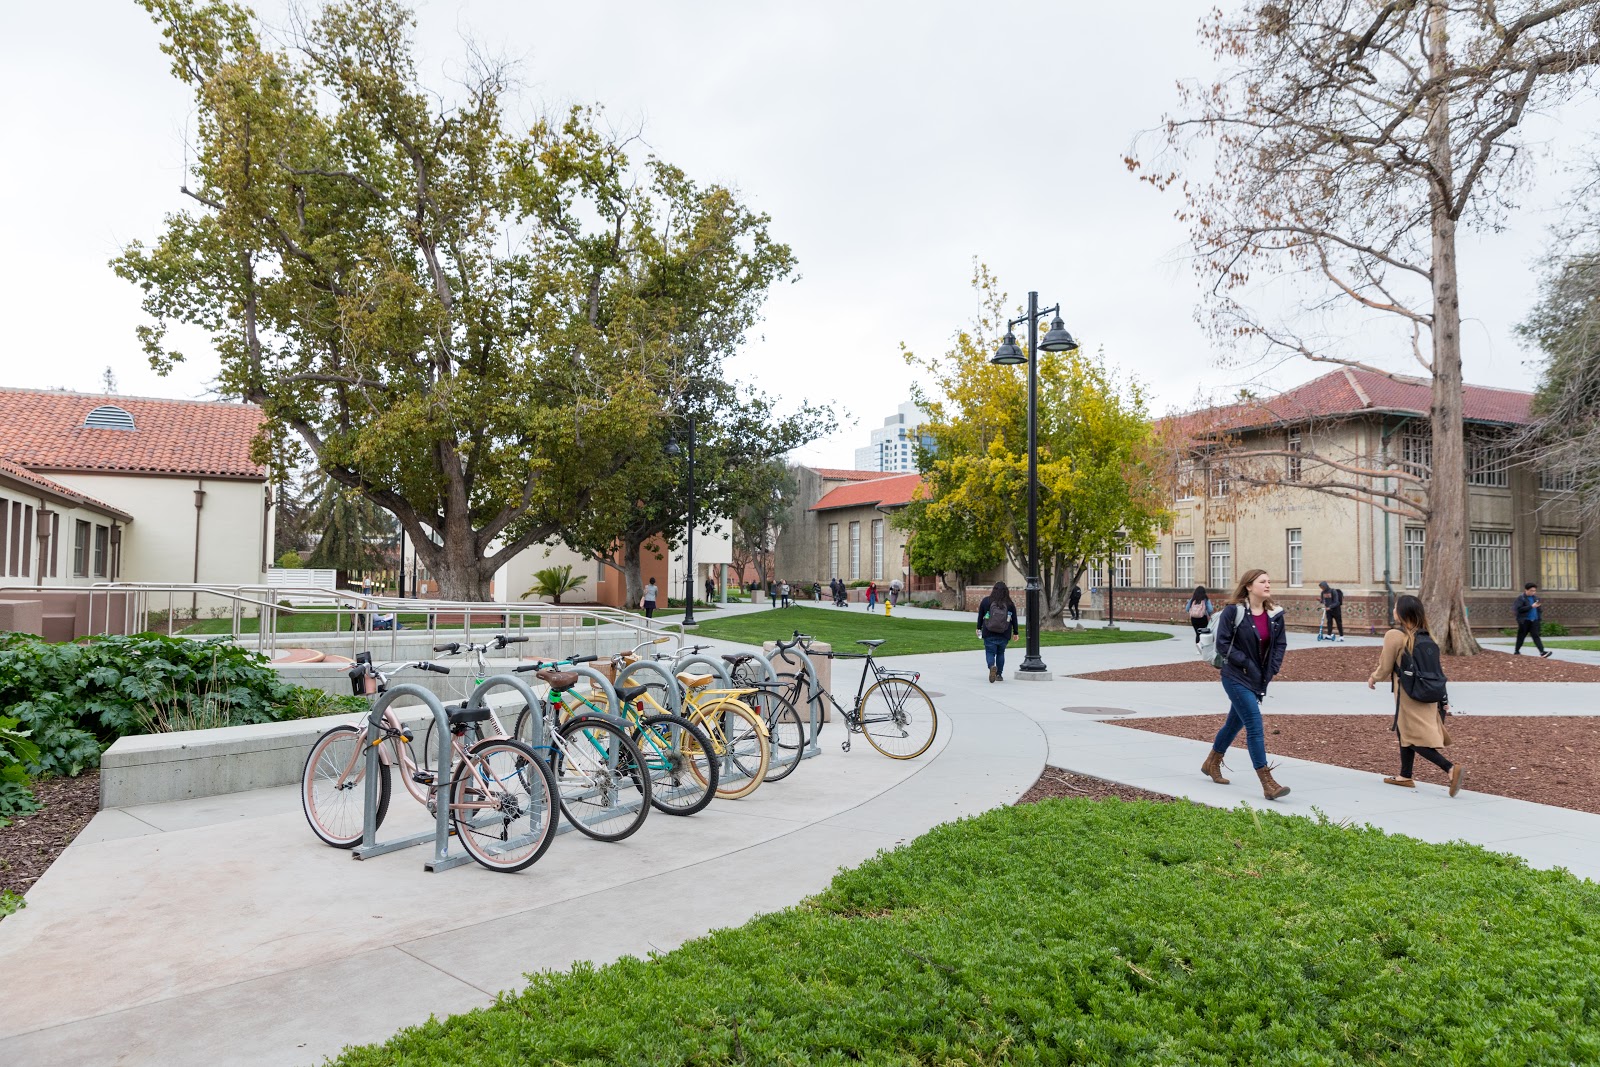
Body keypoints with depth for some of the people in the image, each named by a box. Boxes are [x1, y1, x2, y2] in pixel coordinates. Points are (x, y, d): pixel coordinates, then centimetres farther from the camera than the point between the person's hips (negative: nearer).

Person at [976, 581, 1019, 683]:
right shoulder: (1010, 604, 1)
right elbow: (1014, 619, 5)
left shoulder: (986, 601, -1)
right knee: (1001, 653, 15)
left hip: (989, 634, -1)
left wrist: (979, 628, 17)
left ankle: (992, 666, -28)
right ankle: (999, 674, 16)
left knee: (990, 652, 2)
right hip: (1004, 635, 2)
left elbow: (980, 616, 5)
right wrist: (1015, 632, 15)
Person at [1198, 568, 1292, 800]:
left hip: (1258, 679, 7)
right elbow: (1222, 644, -14)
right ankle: (1268, 785, -12)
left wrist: (1271, 670, 0)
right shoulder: (1233, 611, -13)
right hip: (1236, 678, -7)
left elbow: (1280, 644, 12)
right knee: (1255, 726, -13)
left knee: (1235, 722, 19)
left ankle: (1211, 764, 40)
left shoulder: (1274, 614, 4)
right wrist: (1246, 663, -17)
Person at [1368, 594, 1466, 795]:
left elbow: (1385, 670, -9)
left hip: (1409, 695, -8)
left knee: (1416, 740, -2)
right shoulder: (1424, 636, 5)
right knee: (1405, 732, 19)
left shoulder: (1394, 635, -15)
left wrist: (1373, 679, 11)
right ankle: (1405, 776, 27)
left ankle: (1451, 769, -17)